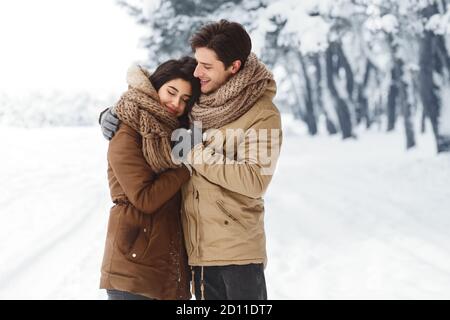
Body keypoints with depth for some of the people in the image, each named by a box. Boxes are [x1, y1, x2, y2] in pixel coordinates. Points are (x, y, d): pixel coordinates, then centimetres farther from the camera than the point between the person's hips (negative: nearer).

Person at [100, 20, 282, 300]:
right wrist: (114, 117, 3)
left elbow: (255, 181, -20)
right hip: (198, 249, 6)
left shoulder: (262, 114, -10)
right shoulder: (195, 103, 7)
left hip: (237, 253, -6)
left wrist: (194, 155, -17)